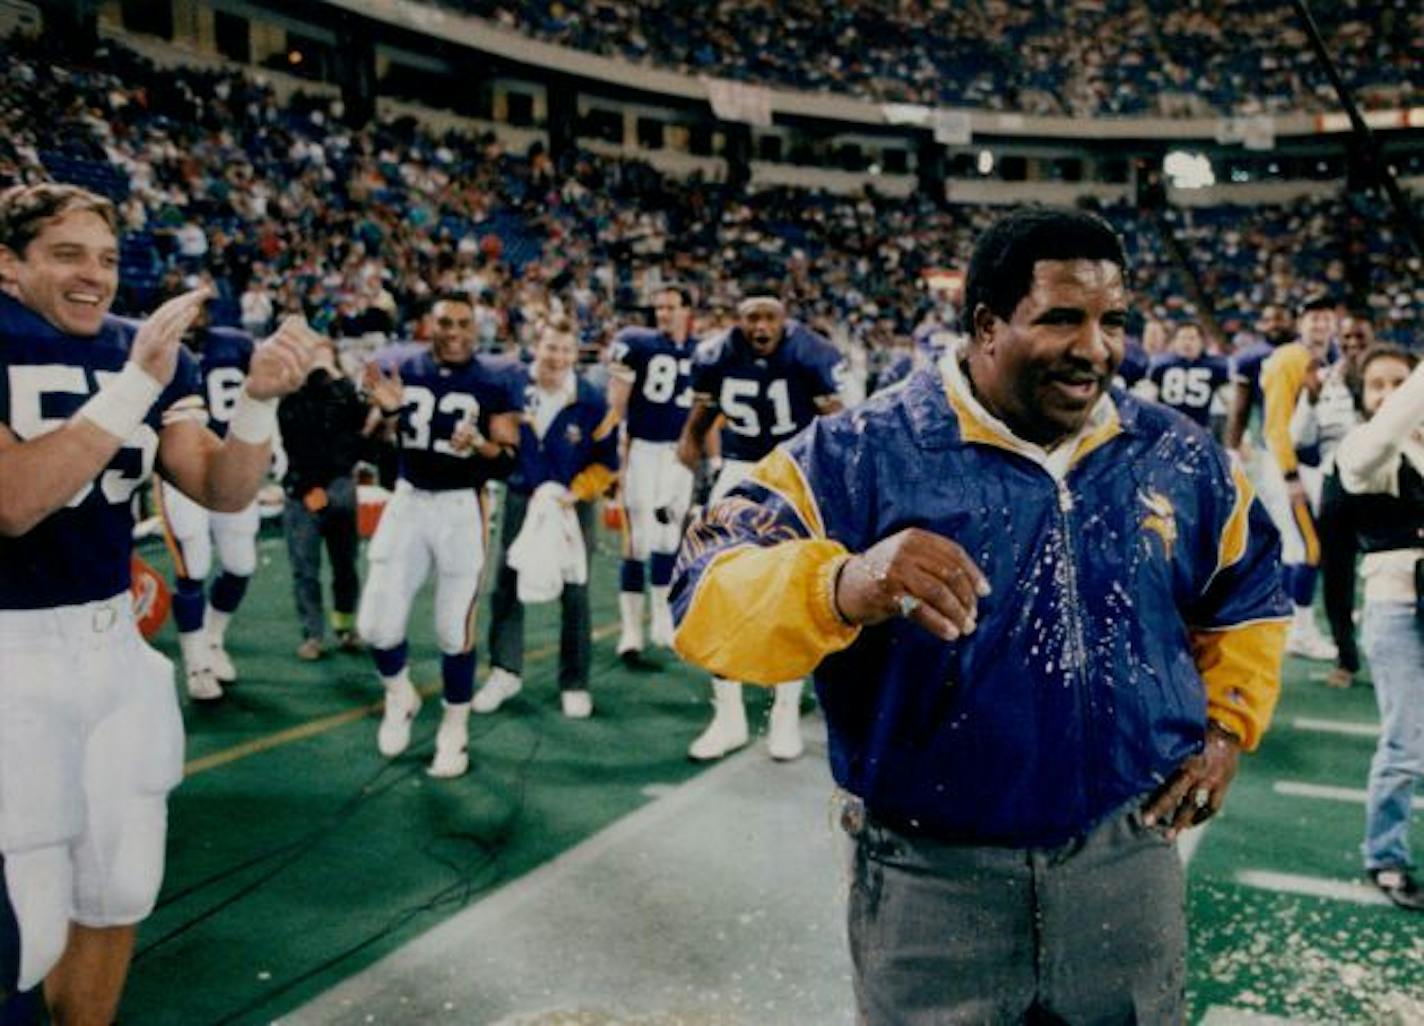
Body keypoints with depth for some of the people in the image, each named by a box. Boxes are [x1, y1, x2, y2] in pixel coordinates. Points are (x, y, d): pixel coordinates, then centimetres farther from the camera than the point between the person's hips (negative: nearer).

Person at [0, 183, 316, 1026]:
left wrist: (259, 398, -18)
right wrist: (134, 385, -29)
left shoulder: (144, 350, 4)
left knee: (119, 893, 16)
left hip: (113, 641, 6)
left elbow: (223, 491, 0)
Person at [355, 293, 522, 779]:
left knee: (454, 630, 4)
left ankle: (454, 729, 24)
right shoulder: (405, 370, 2)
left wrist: (482, 446, -27)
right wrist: (388, 410, -8)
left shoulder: (493, 383, -7)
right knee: (376, 625, 1)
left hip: (461, 509, -3)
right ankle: (399, 697, 31)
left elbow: (513, 460, -7)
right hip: (407, 502, 3)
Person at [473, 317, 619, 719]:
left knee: (574, 594, 5)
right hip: (521, 500, 2)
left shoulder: (592, 402, -13)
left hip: (573, 505, -2)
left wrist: (574, 492, -16)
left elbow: (606, 463, -6)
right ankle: (504, 671, 20)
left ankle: (575, 683, 17)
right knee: (507, 586, 6)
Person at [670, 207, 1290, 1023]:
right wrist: (843, 586, -41)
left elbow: (1251, 590, 20)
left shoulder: (1179, 458, 2)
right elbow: (711, 592, -22)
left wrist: (1228, 726, 7)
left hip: (1128, 860, 4)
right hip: (931, 880, -3)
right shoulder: (864, 453, -12)